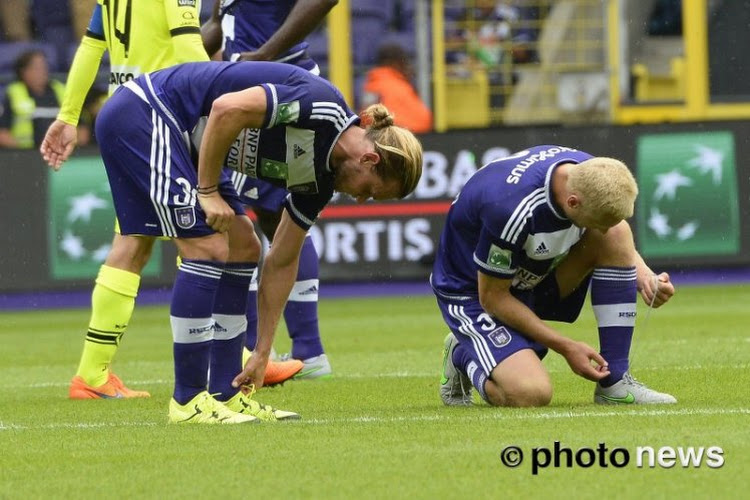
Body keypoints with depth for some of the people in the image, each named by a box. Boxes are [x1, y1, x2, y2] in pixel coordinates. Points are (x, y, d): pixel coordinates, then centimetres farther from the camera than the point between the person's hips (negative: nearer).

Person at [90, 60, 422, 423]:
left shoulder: (319, 176, 8)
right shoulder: (321, 106, -19)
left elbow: (281, 263, 14)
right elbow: (227, 108, -27)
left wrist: (262, 354, 13)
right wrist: (208, 191, -18)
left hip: (185, 138, 10)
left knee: (243, 247, 8)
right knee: (208, 249, -14)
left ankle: (226, 394, 11)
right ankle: (188, 401, -7)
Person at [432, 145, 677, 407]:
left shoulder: (592, 176, -18)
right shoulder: (510, 210, -39)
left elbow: (617, 240, 6)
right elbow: (492, 296, -24)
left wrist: (644, 275, -15)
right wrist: (565, 347, -20)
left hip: (537, 273, 7)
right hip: (474, 292, -7)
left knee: (617, 232, -19)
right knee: (531, 393, -29)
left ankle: (615, 382, -10)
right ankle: (464, 356, 7)